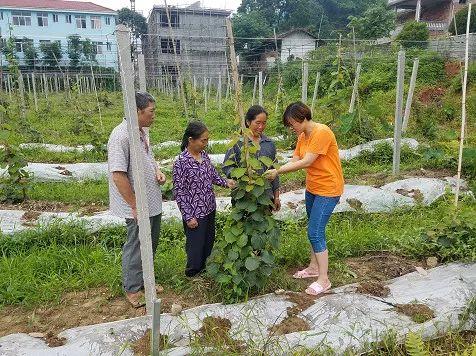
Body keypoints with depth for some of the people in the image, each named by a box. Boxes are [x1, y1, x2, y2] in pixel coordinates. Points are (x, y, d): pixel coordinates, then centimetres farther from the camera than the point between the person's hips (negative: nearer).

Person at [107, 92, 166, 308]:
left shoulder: (142, 132, 6)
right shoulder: (121, 136, -23)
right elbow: (118, 176, -26)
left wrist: (157, 172, 2)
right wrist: (135, 207, -22)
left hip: (153, 202, 9)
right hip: (138, 206, -9)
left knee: (151, 243, 22)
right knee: (136, 246, 8)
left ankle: (145, 280, 41)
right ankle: (132, 289, 27)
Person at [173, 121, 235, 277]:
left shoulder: (204, 155, 0)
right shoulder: (181, 162, -20)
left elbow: (213, 175, 13)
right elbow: (179, 192, -17)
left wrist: (226, 182, -7)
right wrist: (188, 217, -16)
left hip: (209, 208, 7)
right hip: (195, 213, -7)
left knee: (209, 241, 21)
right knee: (196, 244, 9)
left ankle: (205, 266, 42)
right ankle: (193, 270, 32)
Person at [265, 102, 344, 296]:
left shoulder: (322, 133, -22)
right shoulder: (303, 136, 7)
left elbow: (306, 162, -25)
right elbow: (294, 160, 1)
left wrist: (278, 171, -20)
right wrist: (275, 171, -14)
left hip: (328, 189, -9)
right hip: (312, 188, 9)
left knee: (315, 232, -8)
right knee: (314, 230, 17)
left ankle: (323, 280, 5)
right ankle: (314, 267, 34)